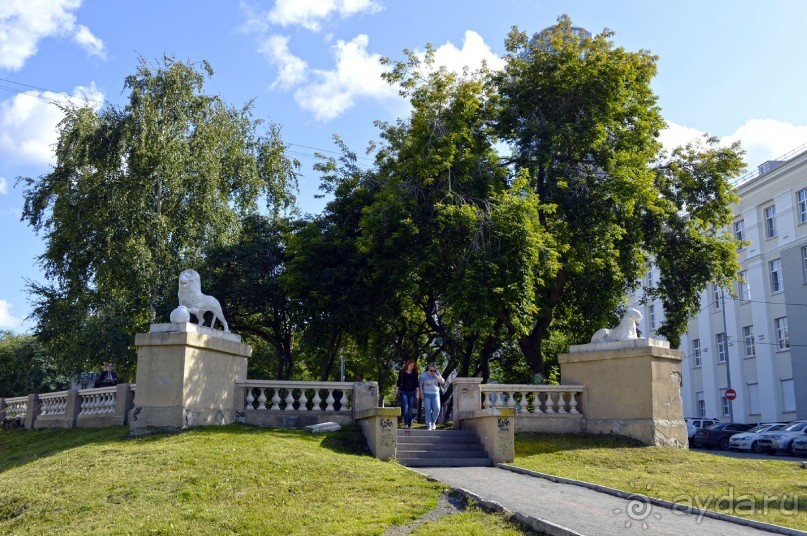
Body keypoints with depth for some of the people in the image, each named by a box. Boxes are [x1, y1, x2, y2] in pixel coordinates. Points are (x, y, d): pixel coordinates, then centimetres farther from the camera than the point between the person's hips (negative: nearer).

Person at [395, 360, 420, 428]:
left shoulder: (414, 373, 8)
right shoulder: (402, 372, 4)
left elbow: (416, 383, 7)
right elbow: (399, 382, 8)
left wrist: (418, 392, 0)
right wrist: (397, 391, 5)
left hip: (412, 392, 2)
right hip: (403, 392, -2)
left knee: (410, 409, 2)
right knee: (405, 407, -17)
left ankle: (410, 425, 7)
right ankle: (406, 423, -17)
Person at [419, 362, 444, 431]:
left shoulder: (437, 373, 7)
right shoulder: (424, 374, 1)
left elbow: (442, 382, 0)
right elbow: (420, 384, 2)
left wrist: (436, 376, -12)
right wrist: (421, 393, -8)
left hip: (435, 394, 2)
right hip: (427, 395, -2)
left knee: (437, 409, -13)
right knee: (428, 410, -7)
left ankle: (433, 422, 12)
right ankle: (428, 426, -2)